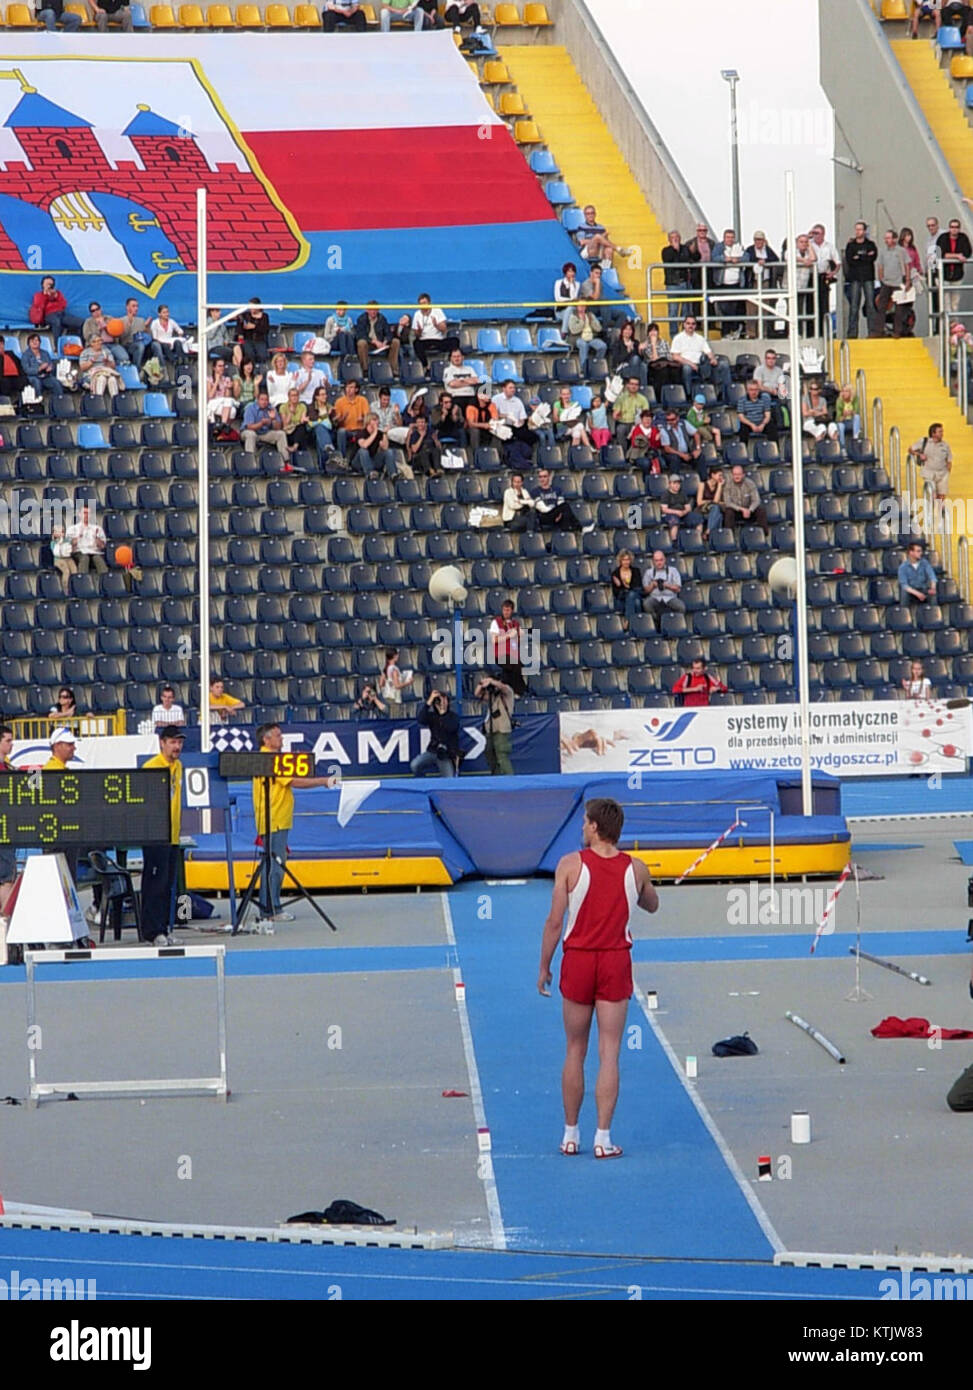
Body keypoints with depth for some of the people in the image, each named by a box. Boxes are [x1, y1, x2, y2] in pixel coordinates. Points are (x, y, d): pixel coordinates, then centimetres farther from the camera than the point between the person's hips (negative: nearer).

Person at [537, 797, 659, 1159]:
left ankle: (571, 1135, 17)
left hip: (578, 960, -1)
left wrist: (544, 967, 1)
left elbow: (554, 921, -8)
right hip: (616, 961, 1)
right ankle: (603, 1138, -2)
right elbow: (652, 906, 20)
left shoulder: (571, 865, -7)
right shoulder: (635, 869, 0)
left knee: (575, 1051, 11)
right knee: (609, 1053, 2)